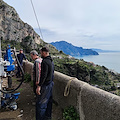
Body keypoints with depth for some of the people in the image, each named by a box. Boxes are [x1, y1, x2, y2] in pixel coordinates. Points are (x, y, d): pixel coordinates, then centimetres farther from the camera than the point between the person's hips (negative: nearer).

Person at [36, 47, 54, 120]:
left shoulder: (45, 61, -20)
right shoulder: (51, 61, 11)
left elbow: (44, 75, -25)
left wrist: (39, 86, -23)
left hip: (46, 85, -10)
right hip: (50, 83, 10)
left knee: (40, 103, -4)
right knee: (49, 101, 19)